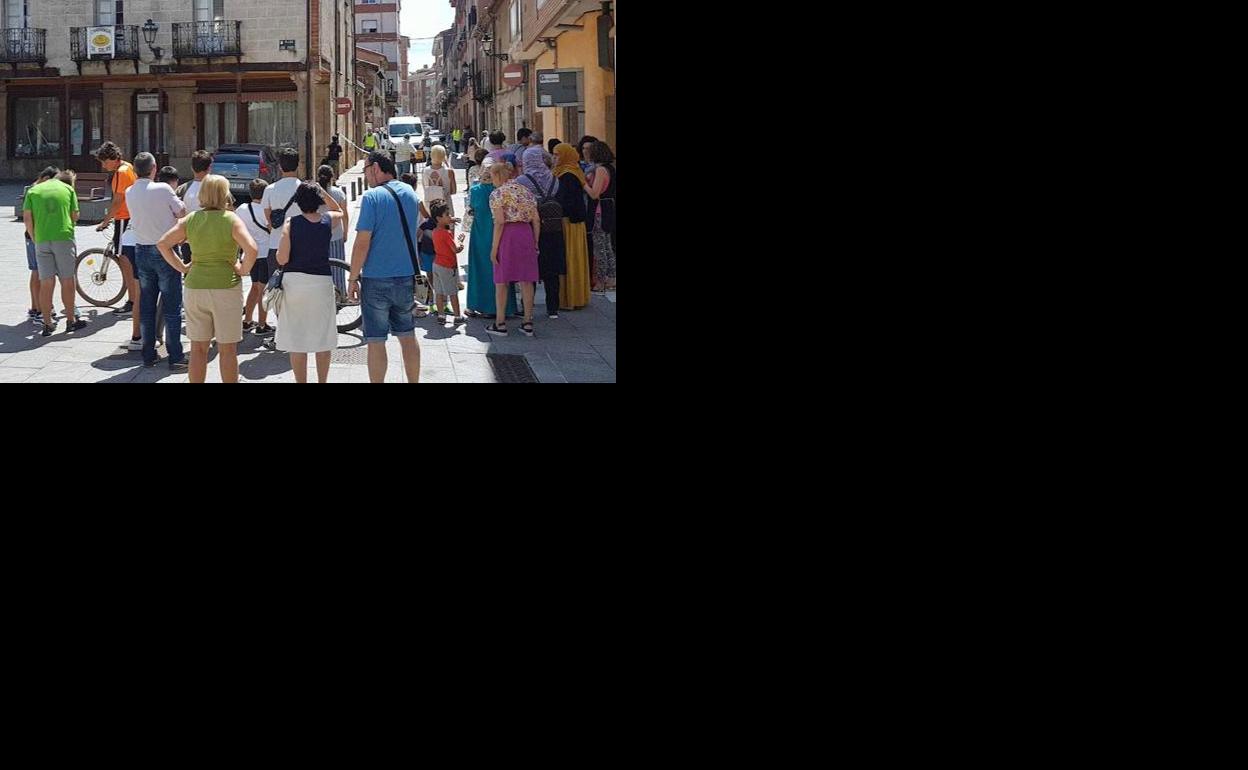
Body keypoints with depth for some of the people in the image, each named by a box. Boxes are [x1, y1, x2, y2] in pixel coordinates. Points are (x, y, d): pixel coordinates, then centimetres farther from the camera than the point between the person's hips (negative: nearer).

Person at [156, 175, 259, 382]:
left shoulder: (190, 220, 2)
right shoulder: (231, 220, -10)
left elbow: (162, 243, 2)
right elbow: (251, 249, -22)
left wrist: (181, 267, 6)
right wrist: (243, 270, -8)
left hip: (195, 286, 4)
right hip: (226, 286, -4)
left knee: (198, 348, 12)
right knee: (227, 349, 5)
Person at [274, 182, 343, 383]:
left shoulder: (291, 223, -6)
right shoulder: (328, 220, 1)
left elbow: (282, 259, -8)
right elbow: (339, 211, 27)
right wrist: (323, 191, 21)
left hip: (294, 282, -1)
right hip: (321, 282, 1)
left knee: (296, 339, 6)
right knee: (323, 338, 12)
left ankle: (301, 381, 9)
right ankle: (322, 381, 19)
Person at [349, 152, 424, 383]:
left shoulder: (372, 197, -14)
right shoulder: (410, 193, 6)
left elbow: (362, 243, -15)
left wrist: (353, 278, -9)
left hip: (376, 279, -6)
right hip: (406, 277, 6)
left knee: (376, 341, 1)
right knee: (408, 335, 16)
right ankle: (414, 381, 22)